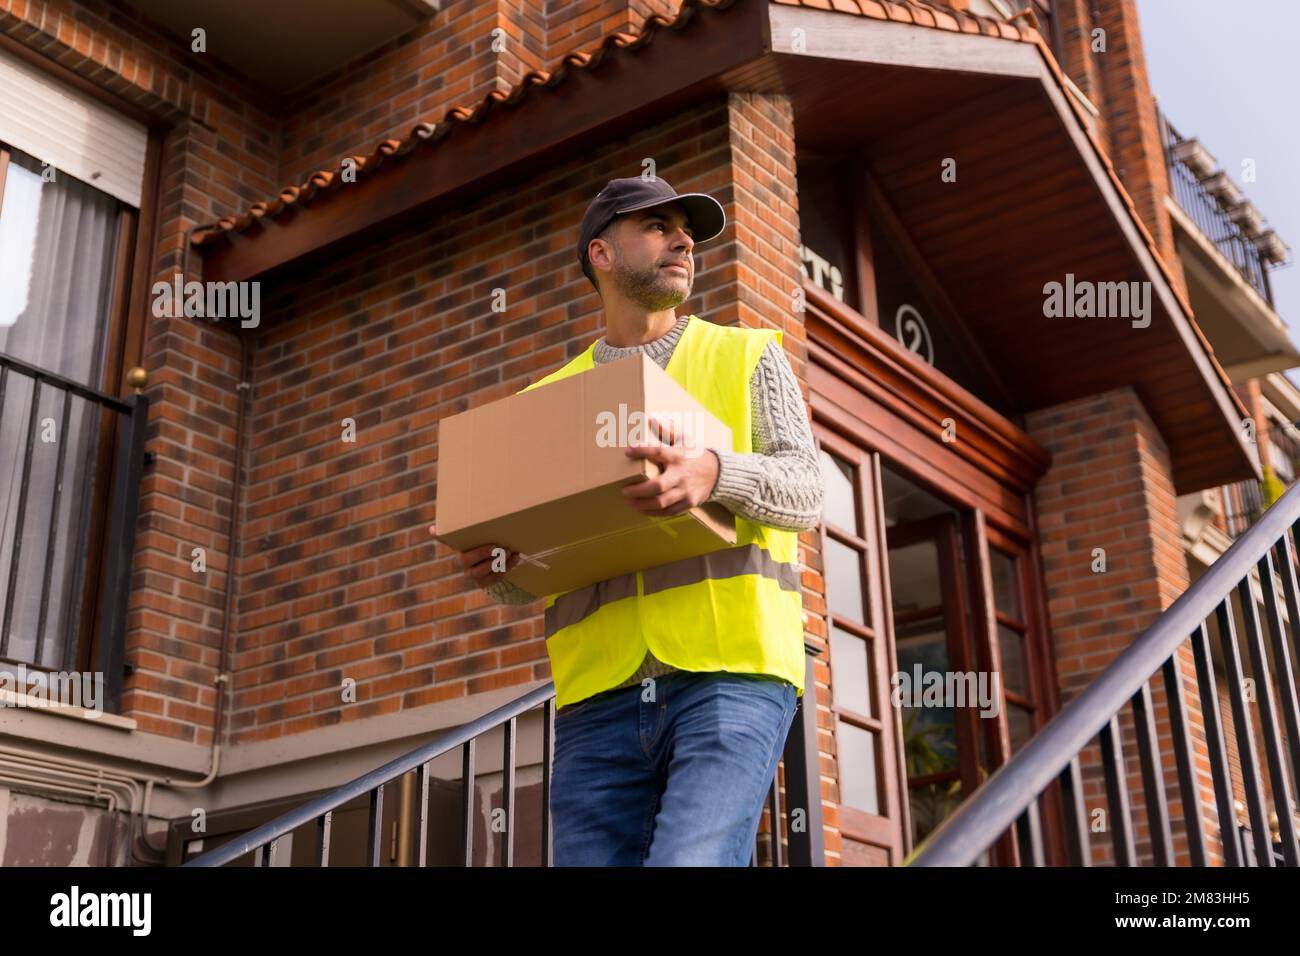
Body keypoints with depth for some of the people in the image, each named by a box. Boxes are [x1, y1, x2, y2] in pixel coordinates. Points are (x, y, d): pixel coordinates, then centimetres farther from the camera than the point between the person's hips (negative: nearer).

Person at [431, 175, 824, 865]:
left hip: (730, 671, -2)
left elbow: (805, 490, 2)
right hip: (600, 696, 3)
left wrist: (715, 473, -20)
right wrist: (494, 570, -5)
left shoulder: (748, 355, 16)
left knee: (691, 859, -22)